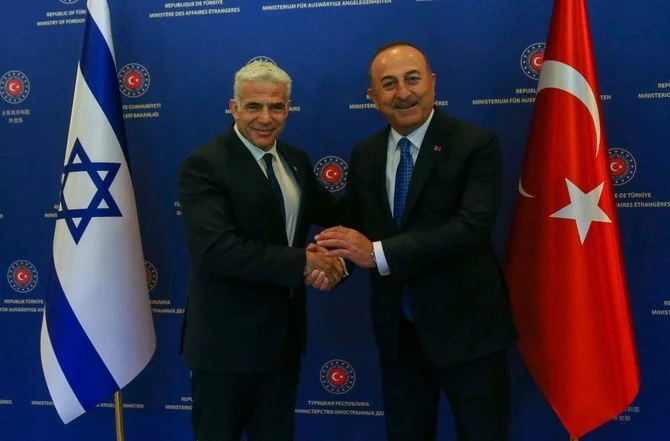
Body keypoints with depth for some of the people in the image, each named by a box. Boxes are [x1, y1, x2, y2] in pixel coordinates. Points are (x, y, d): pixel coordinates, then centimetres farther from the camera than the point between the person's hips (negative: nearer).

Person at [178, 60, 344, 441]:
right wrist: (304, 262, -24)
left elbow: (333, 214, 17)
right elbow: (217, 249, -27)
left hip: (284, 335, 7)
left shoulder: (295, 160, 6)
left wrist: (335, 259, -7)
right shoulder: (204, 165, -16)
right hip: (226, 339, -6)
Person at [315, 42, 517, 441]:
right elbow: (356, 228, 9)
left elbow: (472, 227, -24)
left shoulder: (477, 144, -12)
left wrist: (379, 253, -28)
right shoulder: (364, 154, 5)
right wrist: (333, 257, -15)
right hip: (397, 333, 5)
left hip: (466, 328, -4)